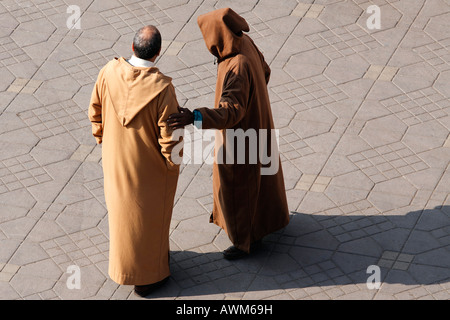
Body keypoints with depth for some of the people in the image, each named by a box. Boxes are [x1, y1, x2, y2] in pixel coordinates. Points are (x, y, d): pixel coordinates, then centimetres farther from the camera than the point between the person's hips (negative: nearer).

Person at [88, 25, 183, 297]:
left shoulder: (110, 72, -22)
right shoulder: (162, 89, -35)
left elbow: (96, 110, -5)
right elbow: (170, 136, -26)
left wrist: (103, 137, 14)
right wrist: (173, 163, -5)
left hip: (116, 156, 4)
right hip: (151, 163, -4)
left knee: (122, 207, 29)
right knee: (149, 217, 19)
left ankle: (124, 261, 51)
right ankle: (146, 277, 38)